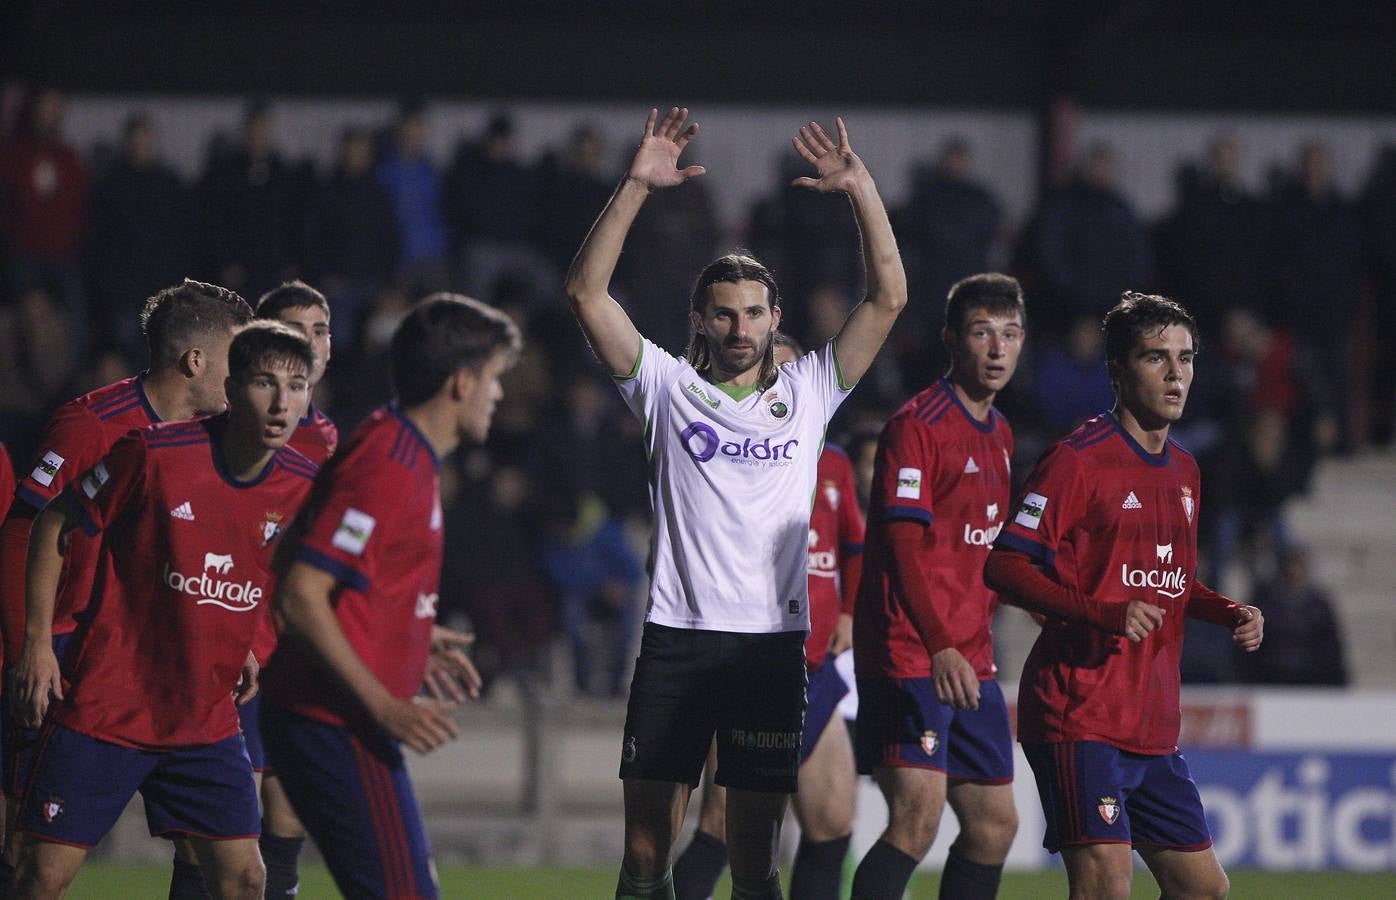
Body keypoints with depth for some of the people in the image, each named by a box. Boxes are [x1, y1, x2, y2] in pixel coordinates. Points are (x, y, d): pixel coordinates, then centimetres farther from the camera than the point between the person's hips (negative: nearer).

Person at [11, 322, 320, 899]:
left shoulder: (302, 487, -2)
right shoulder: (154, 455, -15)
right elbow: (53, 526, -3)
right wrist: (38, 643, -7)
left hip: (207, 718, 4)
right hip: (104, 713, -4)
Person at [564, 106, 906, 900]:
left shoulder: (807, 391, 9)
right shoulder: (670, 387, 7)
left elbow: (889, 299, 3)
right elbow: (588, 294, -2)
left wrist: (860, 188, -5)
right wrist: (637, 187, -9)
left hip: (772, 645, 0)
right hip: (676, 636, 0)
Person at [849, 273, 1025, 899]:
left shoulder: (999, 435, 17)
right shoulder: (918, 426, -10)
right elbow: (905, 543, -18)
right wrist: (942, 648, -26)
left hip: (970, 664, 9)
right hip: (909, 655, -9)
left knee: (994, 824, 10)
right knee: (917, 816, -19)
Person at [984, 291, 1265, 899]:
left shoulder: (1184, 472, 17)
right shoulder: (1078, 460, -9)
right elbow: (1003, 565, -14)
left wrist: (1229, 614, 9)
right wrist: (1104, 613, -24)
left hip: (1154, 727, 8)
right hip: (1079, 714, -8)